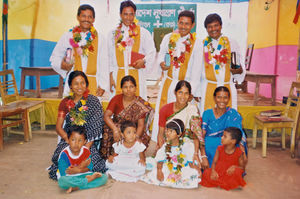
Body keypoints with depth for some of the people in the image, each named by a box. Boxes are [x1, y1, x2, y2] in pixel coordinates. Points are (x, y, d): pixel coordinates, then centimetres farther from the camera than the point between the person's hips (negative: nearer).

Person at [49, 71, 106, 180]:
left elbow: (96, 127, -4)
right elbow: (59, 127, 6)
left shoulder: (93, 101, 2)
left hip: (88, 141, -2)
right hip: (69, 140, 2)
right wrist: (69, 140, -13)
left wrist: (87, 145, -17)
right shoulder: (65, 102, 10)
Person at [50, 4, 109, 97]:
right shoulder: (68, 37, 9)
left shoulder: (100, 39, 9)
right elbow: (54, 57, 16)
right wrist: (61, 65, -7)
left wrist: (103, 85, -3)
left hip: (93, 85, 0)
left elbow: (104, 64, 6)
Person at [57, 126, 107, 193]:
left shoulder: (86, 151, -3)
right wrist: (80, 167, -21)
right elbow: (64, 174, -16)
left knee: (104, 177, -17)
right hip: (70, 178, -3)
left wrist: (78, 170, -20)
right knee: (62, 181, -40)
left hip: (83, 175, 3)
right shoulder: (64, 154, -14)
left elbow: (89, 168, -1)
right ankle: (88, 180, -23)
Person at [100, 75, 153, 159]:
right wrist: (115, 129, -32)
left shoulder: (141, 104, -4)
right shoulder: (116, 99, -2)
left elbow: (141, 125, -8)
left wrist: (136, 137, -30)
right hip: (116, 128, 1)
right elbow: (106, 116, -14)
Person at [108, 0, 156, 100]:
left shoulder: (143, 33, 6)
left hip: (137, 75, -1)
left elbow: (151, 52, 5)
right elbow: (110, 57, 11)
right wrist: (111, 77, 4)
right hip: (118, 76, 2)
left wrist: (143, 61, -16)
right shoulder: (113, 34, 12)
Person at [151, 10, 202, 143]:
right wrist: (161, 63, -10)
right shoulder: (168, 38, 0)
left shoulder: (196, 43, -5)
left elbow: (196, 70, -5)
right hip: (168, 82, 2)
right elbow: (161, 53, 14)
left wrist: (192, 91, -9)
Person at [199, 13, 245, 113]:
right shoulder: (202, 45, 7)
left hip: (228, 88, 1)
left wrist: (239, 70, -14)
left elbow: (240, 63, 9)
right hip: (208, 89, -1)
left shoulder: (231, 43, 10)